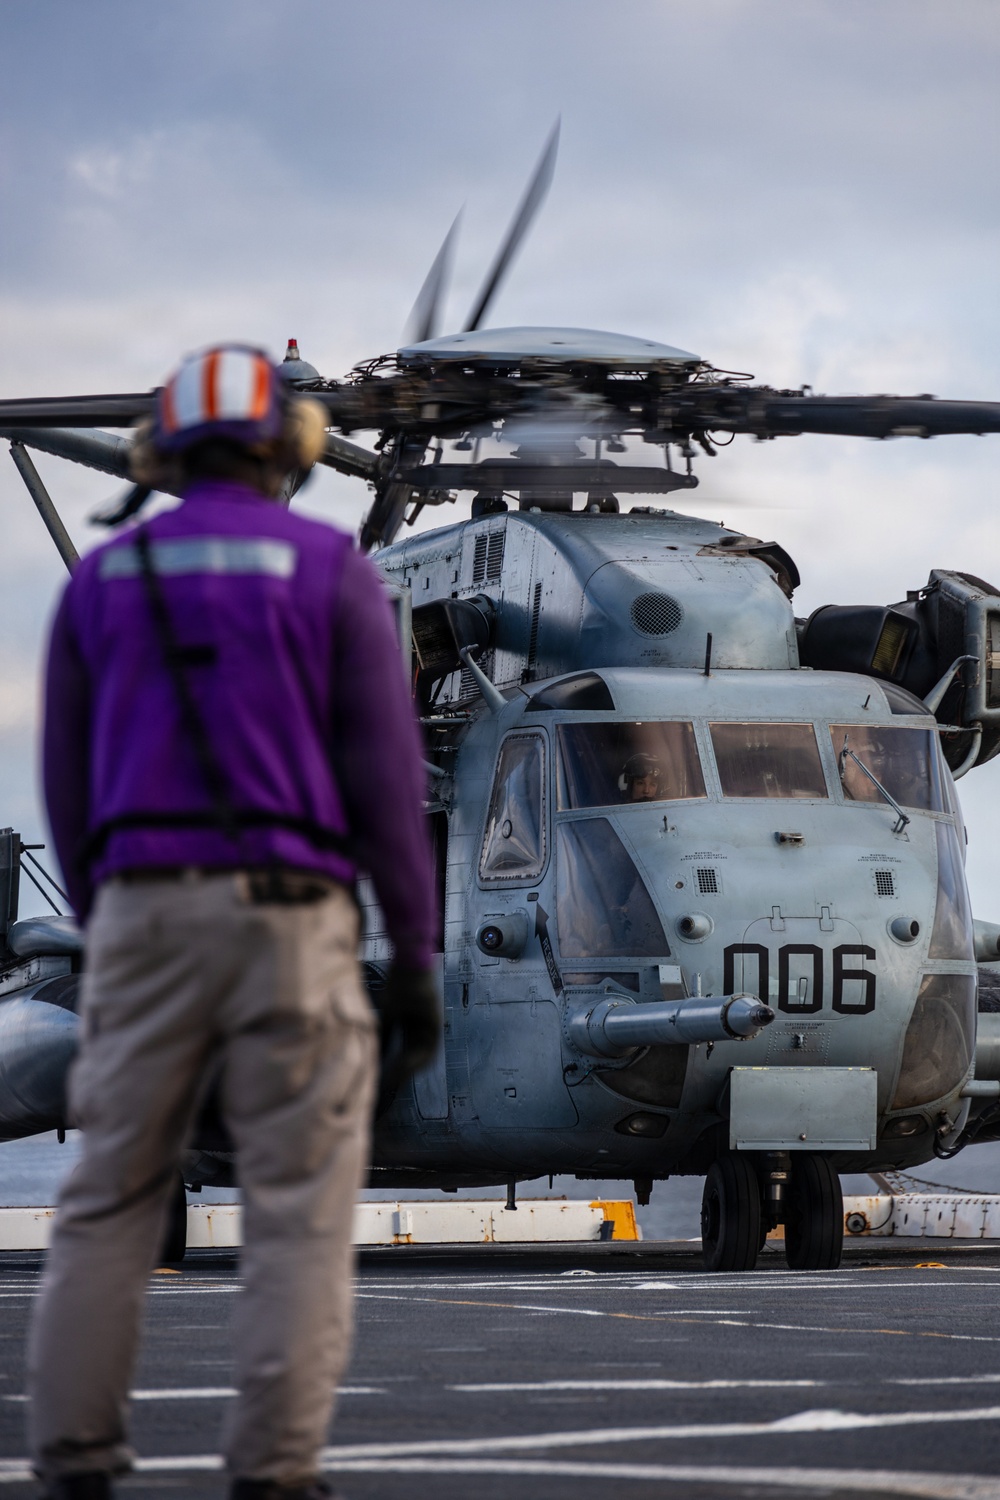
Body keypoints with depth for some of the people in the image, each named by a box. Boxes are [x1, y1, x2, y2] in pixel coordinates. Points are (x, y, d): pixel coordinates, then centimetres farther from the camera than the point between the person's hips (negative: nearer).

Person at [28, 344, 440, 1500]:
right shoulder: (330, 570, 2)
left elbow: (69, 788, 12)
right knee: (298, 1212, 0)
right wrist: (415, 956, 1)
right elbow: (385, 774, -3)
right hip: (290, 913, -3)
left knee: (109, 1202, 7)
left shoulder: (102, 578, 11)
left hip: (143, 911, 3)